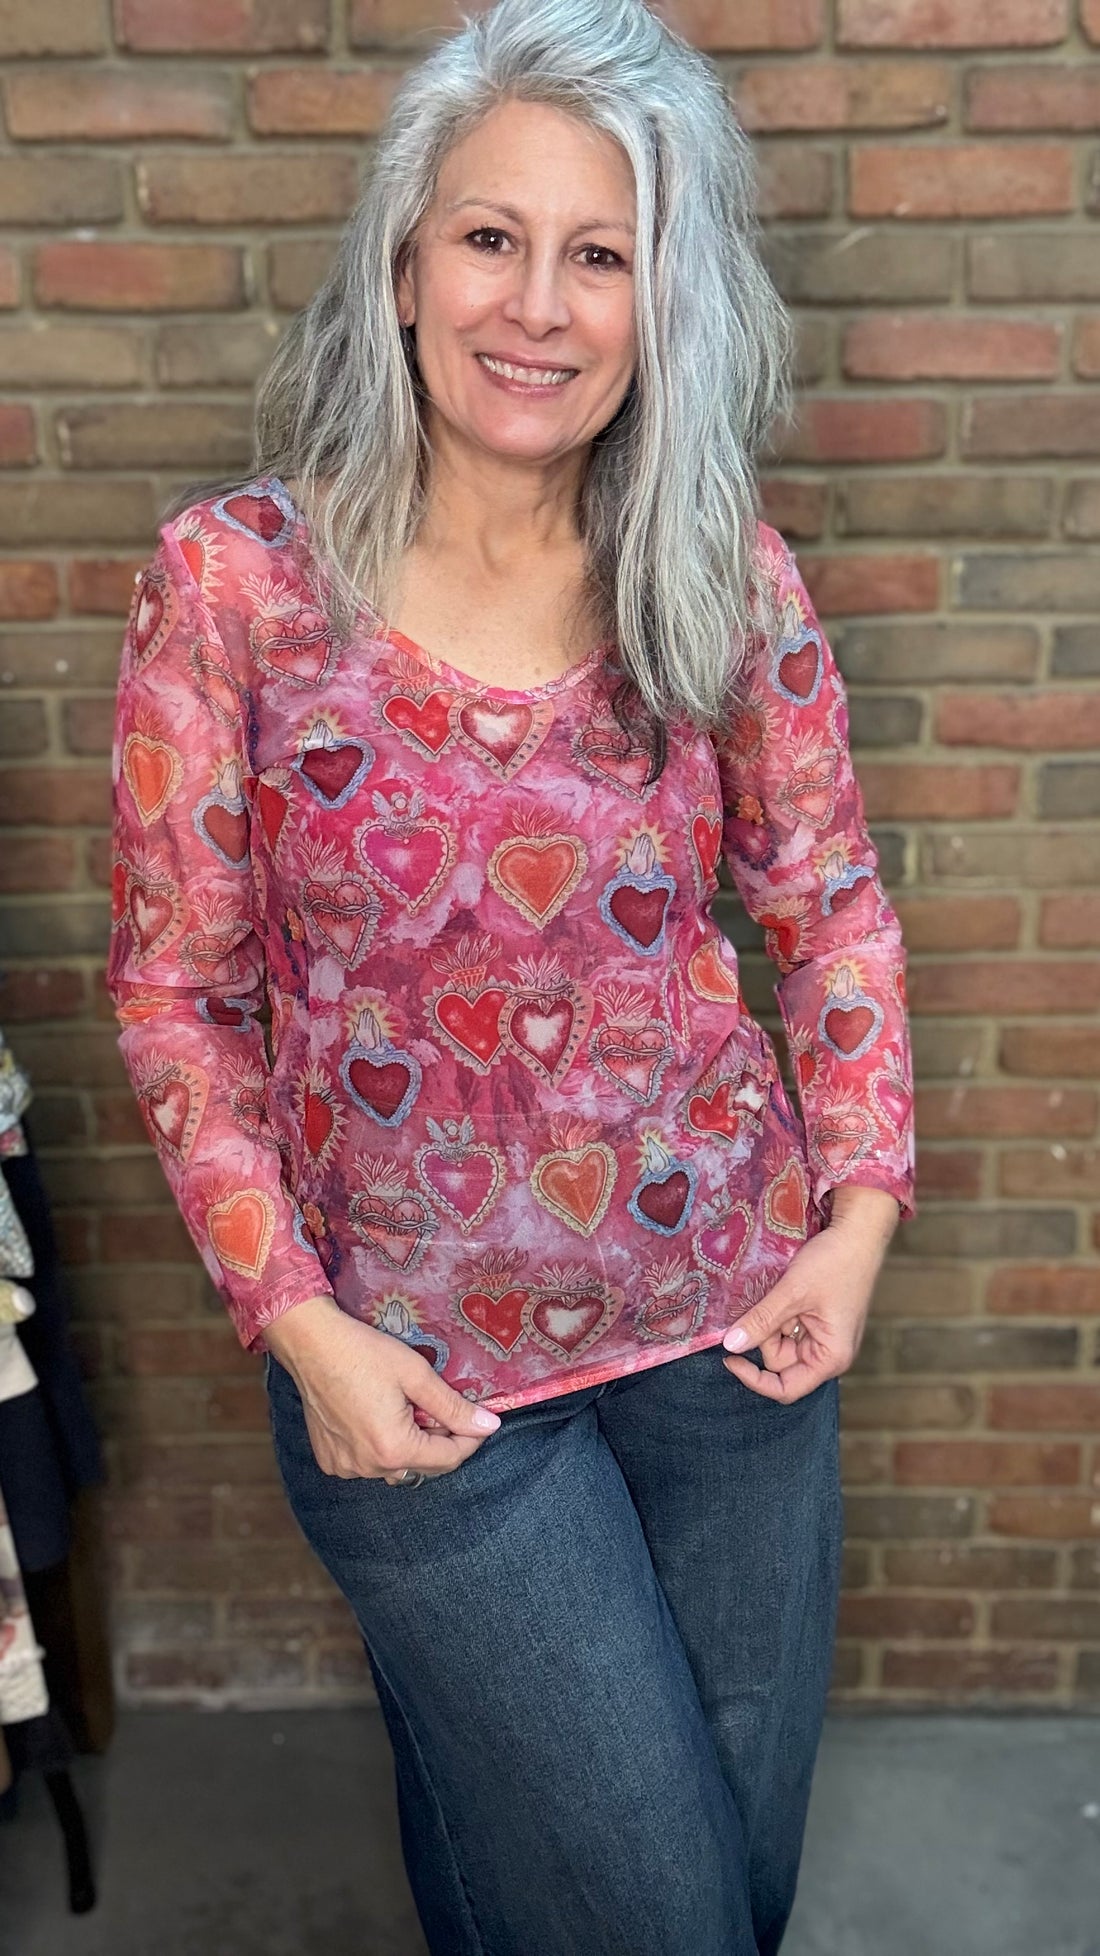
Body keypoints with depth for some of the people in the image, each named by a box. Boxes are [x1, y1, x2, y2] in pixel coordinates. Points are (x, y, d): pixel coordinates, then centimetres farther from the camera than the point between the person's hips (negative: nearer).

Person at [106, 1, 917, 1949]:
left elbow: (831, 904, 6)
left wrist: (858, 1212, -2)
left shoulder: (725, 574, -4)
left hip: (729, 1308, 3)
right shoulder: (232, 578, -11)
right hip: (412, 1363, -3)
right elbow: (175, 986, -6)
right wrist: (295, 1318, -11)